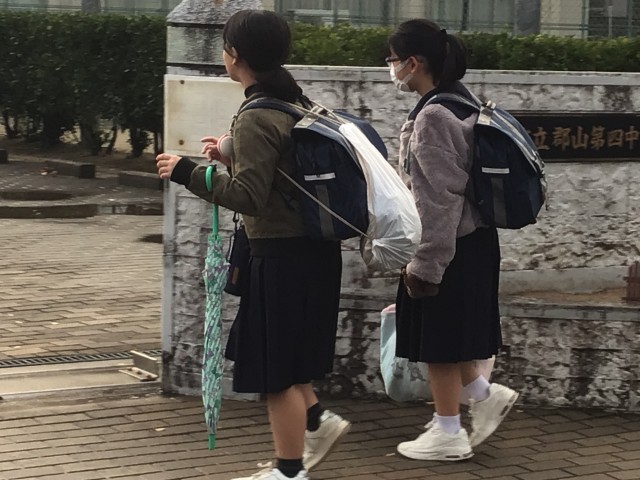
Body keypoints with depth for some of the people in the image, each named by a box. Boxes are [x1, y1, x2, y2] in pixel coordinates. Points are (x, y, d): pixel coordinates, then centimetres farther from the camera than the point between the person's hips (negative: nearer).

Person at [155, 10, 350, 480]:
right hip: (311, 247, 9)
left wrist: (188, 171, -16)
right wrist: (232, 157, 17)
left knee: (275, 367, 2)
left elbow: (248, 197, -23)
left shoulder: (255, 119, -19)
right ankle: (317, 420, 26)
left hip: (282, 255, -9)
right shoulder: (295, 103, 7)